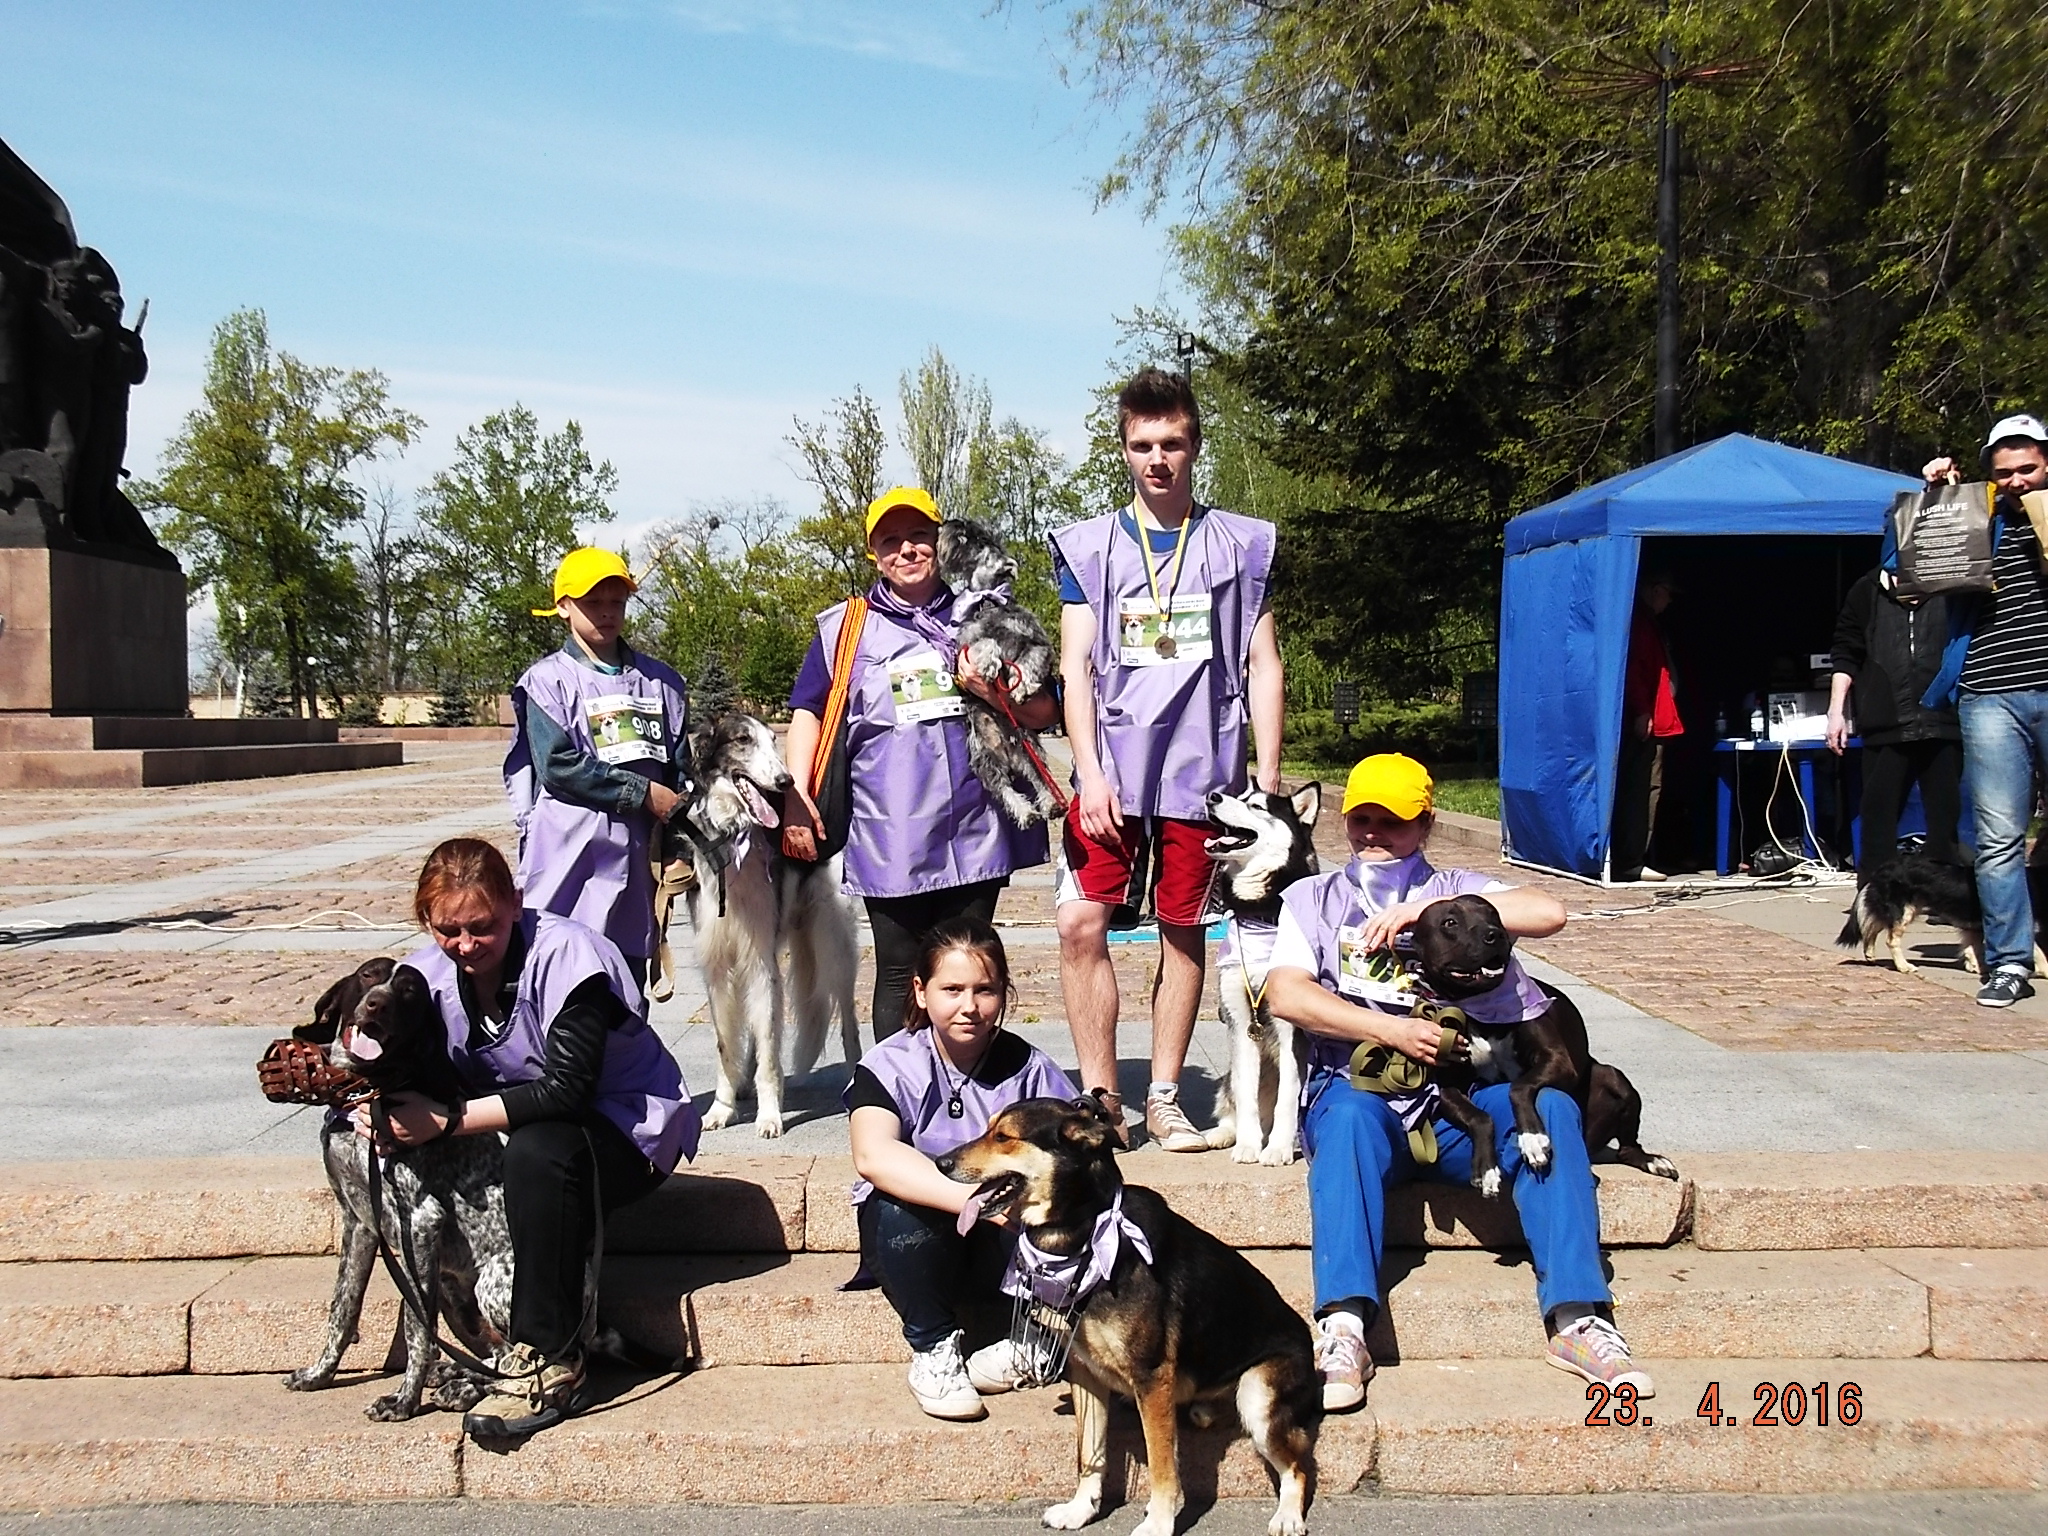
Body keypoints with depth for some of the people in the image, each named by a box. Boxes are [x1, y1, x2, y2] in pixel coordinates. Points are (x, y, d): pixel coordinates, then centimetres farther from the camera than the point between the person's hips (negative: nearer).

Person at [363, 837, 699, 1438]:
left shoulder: (566, 954, -24)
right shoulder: (427, 973, -5)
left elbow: (569, 1089, -31)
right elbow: (409, 1072, -4)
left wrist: (447, 1119, -35)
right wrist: (373, 1104, -28)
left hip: (628, 1128, -6)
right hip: (515, 1132, 7)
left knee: (538, 1150, -37)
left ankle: (551, 1365, -31)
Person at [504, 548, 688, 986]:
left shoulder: (660, 681, 13)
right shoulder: (548, 680, 0)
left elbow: (681, 768, 14)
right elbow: (558, 765, -11)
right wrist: (642, 793, -11)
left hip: (637, 853, 4)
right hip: (570, 853, -4)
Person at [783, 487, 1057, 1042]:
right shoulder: (845, 627, 10)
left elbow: (1044, 713, 12)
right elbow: (808, 712, 10)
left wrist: (995, 691, -8)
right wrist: (796, 796, -4)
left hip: (976, 833, 1)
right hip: (889, 842, -1)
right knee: (899, 975, 2)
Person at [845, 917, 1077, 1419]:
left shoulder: (1028, 1067, -5)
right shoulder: (889, 1067, -13)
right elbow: (873, 1157, -33)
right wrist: (973, 1197, -46)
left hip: (1002, 1251, 1)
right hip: (918, 1244, 0)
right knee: (902, 1202, -34)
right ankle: (933, 1348, -11)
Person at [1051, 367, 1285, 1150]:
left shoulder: (1241, 544, 7)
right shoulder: (1087, 547, 7)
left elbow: (1263, 668, 8)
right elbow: (1076, 667, 2)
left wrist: (1268, 779, 1)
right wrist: (1090, 774, -8)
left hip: (1202, 770, 0)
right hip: (1111, 770, 0)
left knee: (1183, 931, 6)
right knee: (1081, 922, -9)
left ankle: (1164, 1099, 17)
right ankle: (1099, 1095, 3)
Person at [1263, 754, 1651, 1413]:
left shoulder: (1456, 889, 19)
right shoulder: (1313, 897, 19)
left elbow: (1548, 913, -3)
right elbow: (1286, 993, -1)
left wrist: (1423, 909, -9)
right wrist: (1390, 1028, -12)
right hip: (1359, 1087, -1)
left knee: (1550, 1106, -28)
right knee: (1349, 1118, -35)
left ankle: (1577, 1316, -32)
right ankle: (1343, 1328, -45)